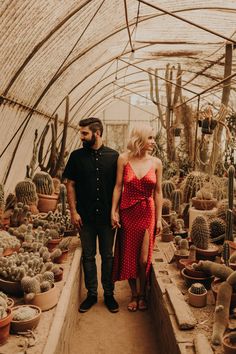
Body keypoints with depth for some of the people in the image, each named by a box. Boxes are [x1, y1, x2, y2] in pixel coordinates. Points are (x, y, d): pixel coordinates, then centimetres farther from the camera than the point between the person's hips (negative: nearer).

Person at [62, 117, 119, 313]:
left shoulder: (113, 156, -1)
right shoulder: (77, 156, 0)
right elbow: (70, 185, 1)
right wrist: (73, 211, -6)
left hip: (107, 215, 0)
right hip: (85, 216, 1)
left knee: (108, 255, 10)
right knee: (88, 256, 11)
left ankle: (109, 294, 26)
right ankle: (91, 294, 26)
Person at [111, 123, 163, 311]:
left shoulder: (156, 163, -1)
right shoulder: (124, 159, -4)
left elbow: (158, 192, 1)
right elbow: (118, 186, -1)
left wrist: (159, 218, 1)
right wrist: (113, 211, -6)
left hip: (147, 213, 0)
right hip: (127, 212, 0)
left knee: (143, 259, 2)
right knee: (128, 256, 11)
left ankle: (142, 294, 27)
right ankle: (134, 295, 31)